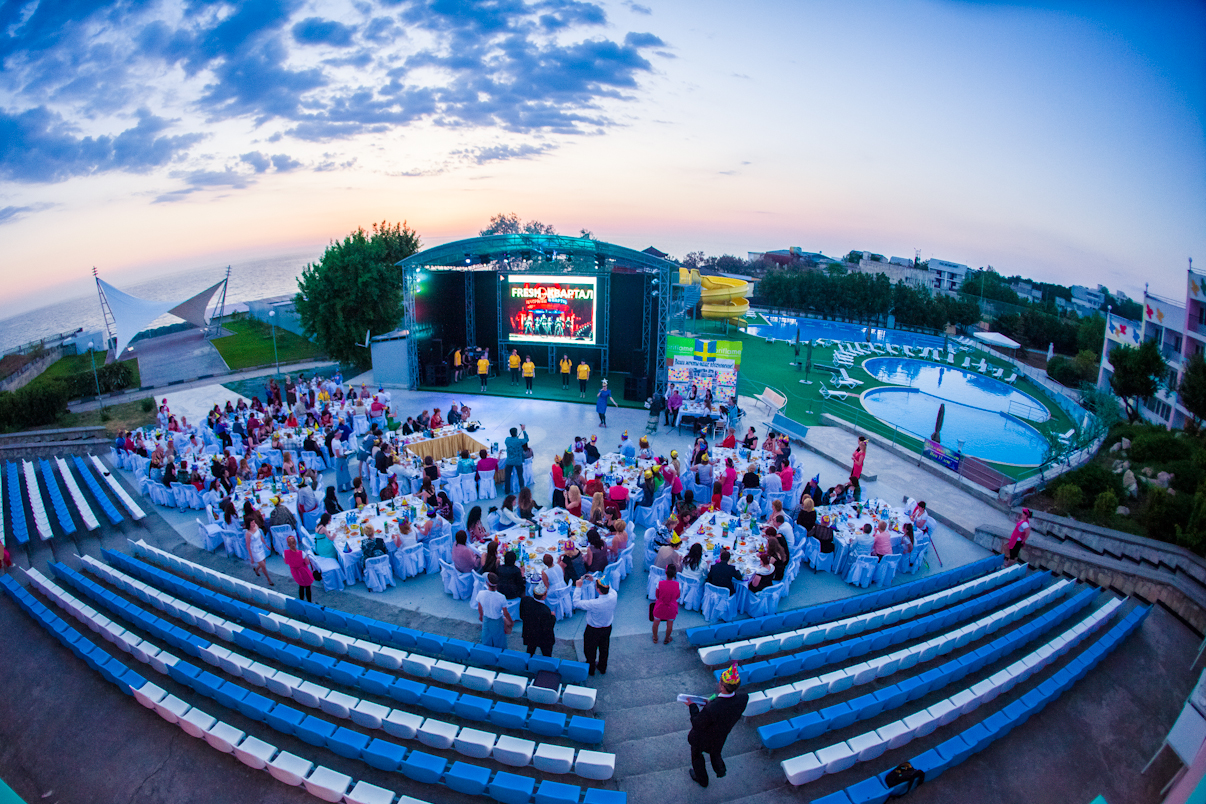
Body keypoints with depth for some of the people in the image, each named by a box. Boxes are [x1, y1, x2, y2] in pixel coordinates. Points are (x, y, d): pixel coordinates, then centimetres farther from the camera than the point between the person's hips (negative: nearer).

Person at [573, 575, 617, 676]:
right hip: (607, 628, 5)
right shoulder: (613, 596, -27)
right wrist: (594, 579, -8)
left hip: (593, 630, -5)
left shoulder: (594, 604, -41)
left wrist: (578, 587, -22)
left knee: (590, 650, 24)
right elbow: (607, 586, -4)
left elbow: (576, 602, -29)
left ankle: (590, 670, 47)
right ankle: (602, 668, 52)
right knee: (604, 649, 29)